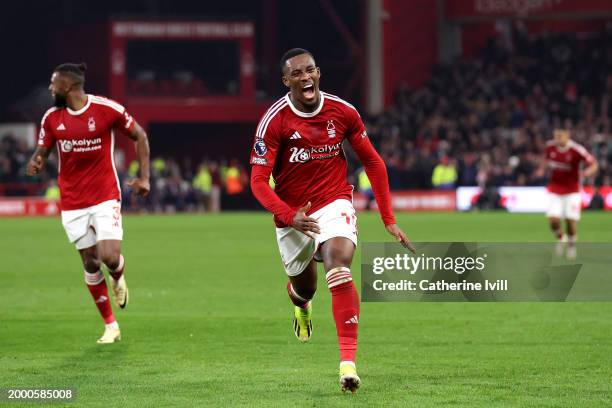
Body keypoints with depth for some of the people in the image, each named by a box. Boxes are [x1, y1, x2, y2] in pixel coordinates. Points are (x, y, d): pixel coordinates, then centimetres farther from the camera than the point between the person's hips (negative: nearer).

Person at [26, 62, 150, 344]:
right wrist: (35, 164, -15)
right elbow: (42, 152, 10)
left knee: (110, 257, -17)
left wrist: (144, 177, -3)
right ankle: (110, 326, 16)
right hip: (72, 202, 3)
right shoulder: (52, 117, 2)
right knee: (90, 264, 4)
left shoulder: (107, 109, -10)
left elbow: (139, 136, 2)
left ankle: (118, 278, 21)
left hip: (105, 198, -3)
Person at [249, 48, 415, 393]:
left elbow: (373, 163, 5)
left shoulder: (343, 112, -7)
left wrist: (389, 219, 1)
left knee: (339, 268, -28)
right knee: (303, 287, 17)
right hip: (293, 215, 1)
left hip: (334, 203, -1)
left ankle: (348, 361, -31)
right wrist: (290, 216, -32)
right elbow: (259, 181, -16)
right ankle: (302, 307, 60)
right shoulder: (275, 121, -14)